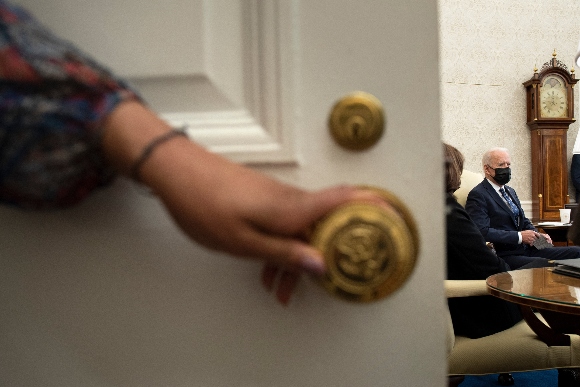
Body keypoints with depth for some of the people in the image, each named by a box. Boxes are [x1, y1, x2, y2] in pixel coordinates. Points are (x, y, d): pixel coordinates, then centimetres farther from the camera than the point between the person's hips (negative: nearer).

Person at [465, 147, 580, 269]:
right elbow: (482, 231, -20)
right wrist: (519, 236, -19)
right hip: (504, 256, -9)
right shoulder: (478, 195, -8)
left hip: (527, 249, 9)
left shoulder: (510, 191, 22)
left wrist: (537, 235, 5)